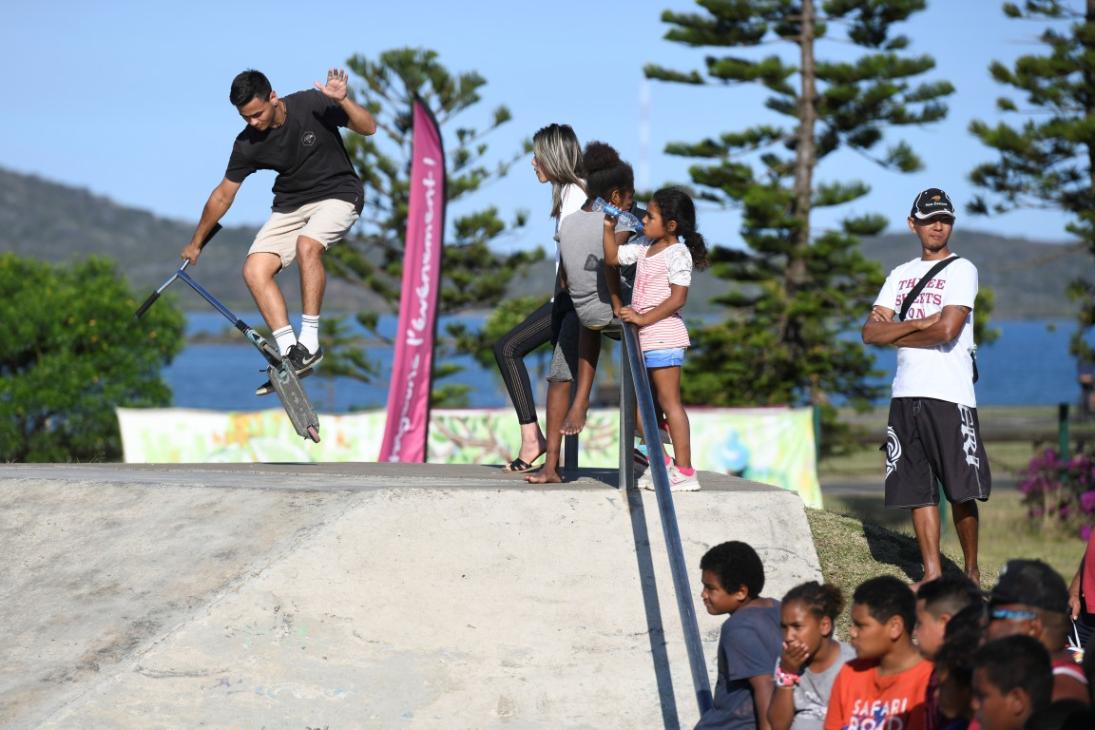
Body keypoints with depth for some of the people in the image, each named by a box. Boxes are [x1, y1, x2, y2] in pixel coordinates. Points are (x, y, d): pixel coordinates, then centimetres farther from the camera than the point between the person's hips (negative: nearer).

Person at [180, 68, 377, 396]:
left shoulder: (312, 104, -18)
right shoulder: (247, 144, -9)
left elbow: (368, 127, -14)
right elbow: (223, 195, 4)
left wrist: (344, 100, -34)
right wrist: (196, 243, 10)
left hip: (338, 194, -5)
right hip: (290, 206, 5)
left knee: (307, 245, -34)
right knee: (255, 270, -15)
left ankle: (309, 342, -27)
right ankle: (289, 351, -17)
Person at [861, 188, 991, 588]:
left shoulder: (962, 269, 1)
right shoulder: (900, 275, 17)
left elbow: (947, 330, -13)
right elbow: (871, 332, 7)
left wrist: (894, 333, 0)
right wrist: (919, 323, -8)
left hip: (950, 394, -5)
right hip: (906, 392, 5)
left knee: (961, 490, -6)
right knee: (918, 489, 3)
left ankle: (971, 570, 4)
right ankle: (932, 571, 6)